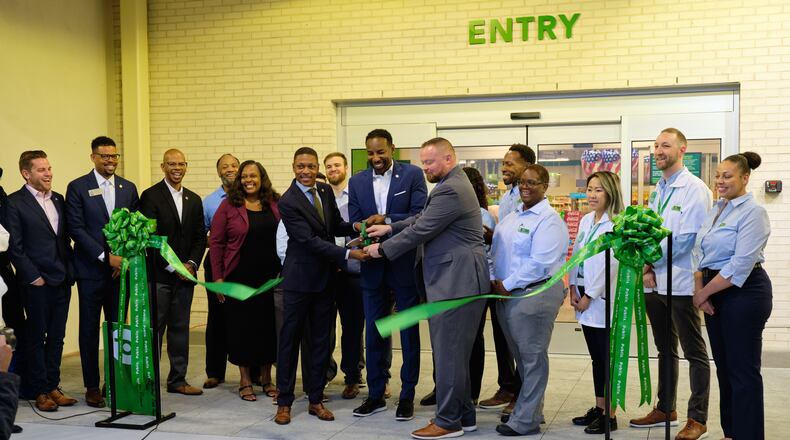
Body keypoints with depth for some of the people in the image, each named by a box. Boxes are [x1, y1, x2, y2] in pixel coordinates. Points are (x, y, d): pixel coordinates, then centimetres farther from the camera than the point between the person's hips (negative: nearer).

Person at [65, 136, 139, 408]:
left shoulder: (128, 188, 11)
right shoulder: (77, 188, -2)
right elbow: (76, 229, -8)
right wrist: (106, 257, -14)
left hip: (121, 267, 3)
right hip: (91, 270, -3)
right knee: (90, 329, 3)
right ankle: (92, 386, 11)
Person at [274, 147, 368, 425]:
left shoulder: (325, 191, 3)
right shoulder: (288, 202, -17)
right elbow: (309, 240, -22)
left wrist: (354, 227, -8)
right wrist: (348, 254, -28)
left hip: (325, 277, 6)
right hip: (300, 279, -6)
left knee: (321, 340, 10)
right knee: (290, 339, 4)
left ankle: (316, 400, 20)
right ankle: (284, 402, 13)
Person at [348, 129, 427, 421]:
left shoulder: (412, 174, -5)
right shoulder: (357, 182, 5)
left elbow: (420, 215, -13)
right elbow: (355, 223, 3)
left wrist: (388, 220, -25)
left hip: (405, 264, -3)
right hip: (373, 265, 4)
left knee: (409, 332, 7)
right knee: (373, 332, 11)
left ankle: (407, 396, 17)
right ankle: (375, 395, 22)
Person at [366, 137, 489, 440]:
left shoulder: (451, 190, -18)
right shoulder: (452, 184, 17)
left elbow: (421, 230, -17)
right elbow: (423, 219, 20)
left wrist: (383, 250, -7)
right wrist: (391, 228, 9)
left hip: (456, 283, -11)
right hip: (452, 281, 11)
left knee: (448, 353, -4)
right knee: (455, 353, 15)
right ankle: (463, 415, 24)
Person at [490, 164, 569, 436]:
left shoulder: (548, 220, -13)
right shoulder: (513, 216, 15)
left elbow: (539, 263, -20)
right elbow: (498, 250, 17)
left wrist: (507, 285, -16)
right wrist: (495, 281, 1)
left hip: (535, 294, -9)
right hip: (506, 293, 9)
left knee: (532, 357, 0)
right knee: (521, 355, 17)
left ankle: (525, 420, 7)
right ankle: (529, 408, 30)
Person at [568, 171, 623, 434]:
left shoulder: (617, 225, -12)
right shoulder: (586, 221, 12)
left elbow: (610, 264, -16)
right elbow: (576, 255, 15)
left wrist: (589, 296, -14)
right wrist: (573, 288, 4)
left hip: (605, 300, -7)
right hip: (585, 298, 7)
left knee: (609, 359, 0)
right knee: (596, 358, 15)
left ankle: (609, 416, 7)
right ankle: (598, 408, 23)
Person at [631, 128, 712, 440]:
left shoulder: (694, 189, -11)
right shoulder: (658, 190, 14)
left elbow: (685, 237, -18)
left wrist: (648, 260, -11)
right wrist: (648, 269, -1)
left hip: (680, 283, -8)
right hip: (655, 282, 8)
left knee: (694, 353, 2)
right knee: (665, 350, 18)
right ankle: (666, 409, 30)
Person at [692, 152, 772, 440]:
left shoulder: (752, 212, -13)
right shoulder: (715, 211, 12)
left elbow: (740, 265, -20)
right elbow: (699, 253, 11)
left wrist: (703, 294, -14)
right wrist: (699, 291, -4)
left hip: (743, 293, -8)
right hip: (715, 293, 8)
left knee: (743, 371, -2)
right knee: (723, 366, 15)